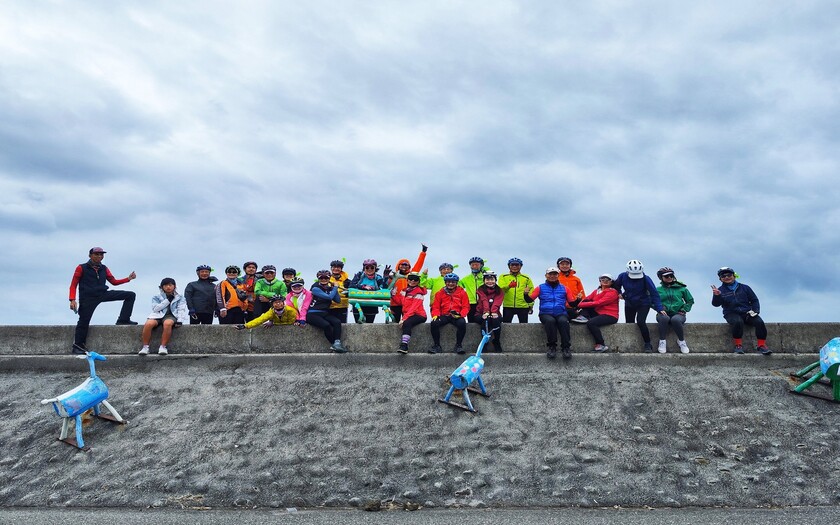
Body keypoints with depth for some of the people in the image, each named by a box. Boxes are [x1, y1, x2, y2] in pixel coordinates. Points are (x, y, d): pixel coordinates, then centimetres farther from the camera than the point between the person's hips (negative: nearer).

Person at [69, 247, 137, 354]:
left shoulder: (104, 269, 13)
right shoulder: (81, 268, 1)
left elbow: (114, 281, 18)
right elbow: (73, 285, 0)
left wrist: (128, 278, 2)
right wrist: (72, 300, -12)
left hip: (103, 294, 5)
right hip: (88, 298, -4)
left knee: (130, 295, -5)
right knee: (84, 322, -6)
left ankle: (123, 320, -6)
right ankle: (77, 346, 8)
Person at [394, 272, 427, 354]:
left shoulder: (419, 293, -11)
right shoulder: (404, 291, 12)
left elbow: (413, 308, -18)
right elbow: (399, 302, 12)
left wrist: (404, 318, -24)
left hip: (419, 315, -9)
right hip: (407, 315, 9)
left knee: (406, 323, -31)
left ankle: (404, 346, -41)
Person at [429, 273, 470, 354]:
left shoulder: (462, 292, 8)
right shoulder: (440, 293, 13)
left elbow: (466, 307, 4)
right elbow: (436, 306, 11)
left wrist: (461, 314, -15)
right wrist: (435, 315, -10)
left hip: (457, 316, -1)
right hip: (444, 316, 2)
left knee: (462, 323, -35)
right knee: (434, 323, -28)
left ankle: (458, 345, -19)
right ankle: (437, 346, -15)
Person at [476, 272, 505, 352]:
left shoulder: (499, 291, 7)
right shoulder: (480, 290, 3)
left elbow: (497, 303, -13)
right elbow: (484, 301, -17)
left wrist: (494, 312, -33)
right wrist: (486, 312, -35)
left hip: (494, 314, 1)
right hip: (481, 314, -1)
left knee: (496, 319, -32)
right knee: (486, 320, -34)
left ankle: (497, 342, -16)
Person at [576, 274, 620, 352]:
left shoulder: (612, 292, -8)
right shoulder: (596, 291, 13)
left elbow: (598, 303, -19)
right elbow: (586, 299, 3)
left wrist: (581, 305, -19)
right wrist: (582, 303, -21)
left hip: (610, 316, -7)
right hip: (598, 313, 7)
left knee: (591, 323, -30)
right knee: (586, 302, -3)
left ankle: (601, 345, -21)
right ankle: (585, 317, -25)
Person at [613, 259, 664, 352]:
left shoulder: (646, 279, -22)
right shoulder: (623, 276, -13)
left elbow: (654, 294, -21)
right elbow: (616, 285, 10)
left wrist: (659, 309, -26)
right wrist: (619, 293, -7)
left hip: (643, 304, -4)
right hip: (629, 304, 4)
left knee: (640, 322, -23)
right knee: (629, 324, 8)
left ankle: (648, 345, -11)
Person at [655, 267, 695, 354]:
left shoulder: (681, 288, 13)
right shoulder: (658, 290, 12)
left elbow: (690, 300, 19)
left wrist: (684, 309, 3)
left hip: (678, 314, 0)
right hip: (664, 314, 0)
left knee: (675, 320, -38)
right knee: (664, 318, -38)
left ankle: (681, 340, -14)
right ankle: (662, 341, -23)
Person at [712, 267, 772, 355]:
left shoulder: (744, 288, 15)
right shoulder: (721, 290, 7)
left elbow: (754, 300, 17)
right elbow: (716, 304, -7)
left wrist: (755, 310, -1)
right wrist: (716, 295, -28)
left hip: (747, 313, 3)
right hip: (732, 314, -3)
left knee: (759, 322, -26)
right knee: (738, 322, -36)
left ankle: (761, 345, -17)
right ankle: (738, 345, -24)